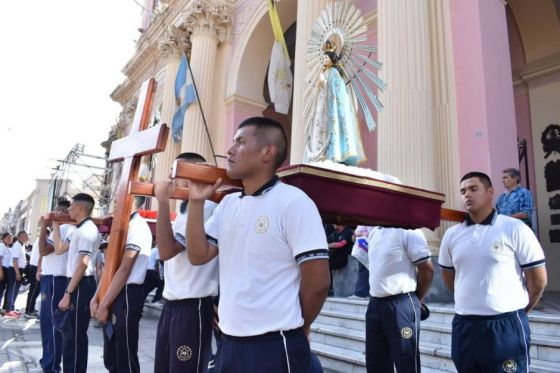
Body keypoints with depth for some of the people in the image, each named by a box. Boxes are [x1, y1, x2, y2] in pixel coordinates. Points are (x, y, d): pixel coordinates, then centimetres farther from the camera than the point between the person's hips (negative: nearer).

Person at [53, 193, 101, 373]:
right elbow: (59, 249, 23)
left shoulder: (87, 229, -15)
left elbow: (83, 264, -22)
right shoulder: (81, 229, 17)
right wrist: (56, 225, 19)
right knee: (71, 333, 17)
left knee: (74, 335, -4)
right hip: (77, 284, 10)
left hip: (81, 285, -10)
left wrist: (68, 293, -22)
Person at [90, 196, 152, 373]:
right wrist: (96, 298, 8)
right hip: (114, 294, 9)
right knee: (111, 359, 18)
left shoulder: (137, 226, -13)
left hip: (126, 295, -9)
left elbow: (124, 269, -17)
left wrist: (104, 304, -14)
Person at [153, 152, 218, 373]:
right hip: (171, 305, 10)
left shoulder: (205, 208, -16)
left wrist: (163, 201, -20)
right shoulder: (186, 211, 15)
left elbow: (166, 250, -22)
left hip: (192, 307, -10)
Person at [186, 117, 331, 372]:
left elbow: (318, 281, -15)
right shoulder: (227, 203, 7)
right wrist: (196, 201, -4)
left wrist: (293, 330, 0)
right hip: (229, 342, 7)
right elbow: (198, 256, 5)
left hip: (275, 347, -6)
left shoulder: (293, 202, -15)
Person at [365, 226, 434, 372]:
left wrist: (414, 301, 1)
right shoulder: (373, 232, 11)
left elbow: (427, 270, -11)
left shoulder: (408, 231, -12)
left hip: (401, 305, -7)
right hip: (375, 304, 7)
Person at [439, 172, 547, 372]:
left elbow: (538, 280, -1)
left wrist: (517, 311, 9)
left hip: (506, 326, -4)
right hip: (464, 326, 4)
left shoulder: (515, 229, -6)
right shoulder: (451, 235, 5)